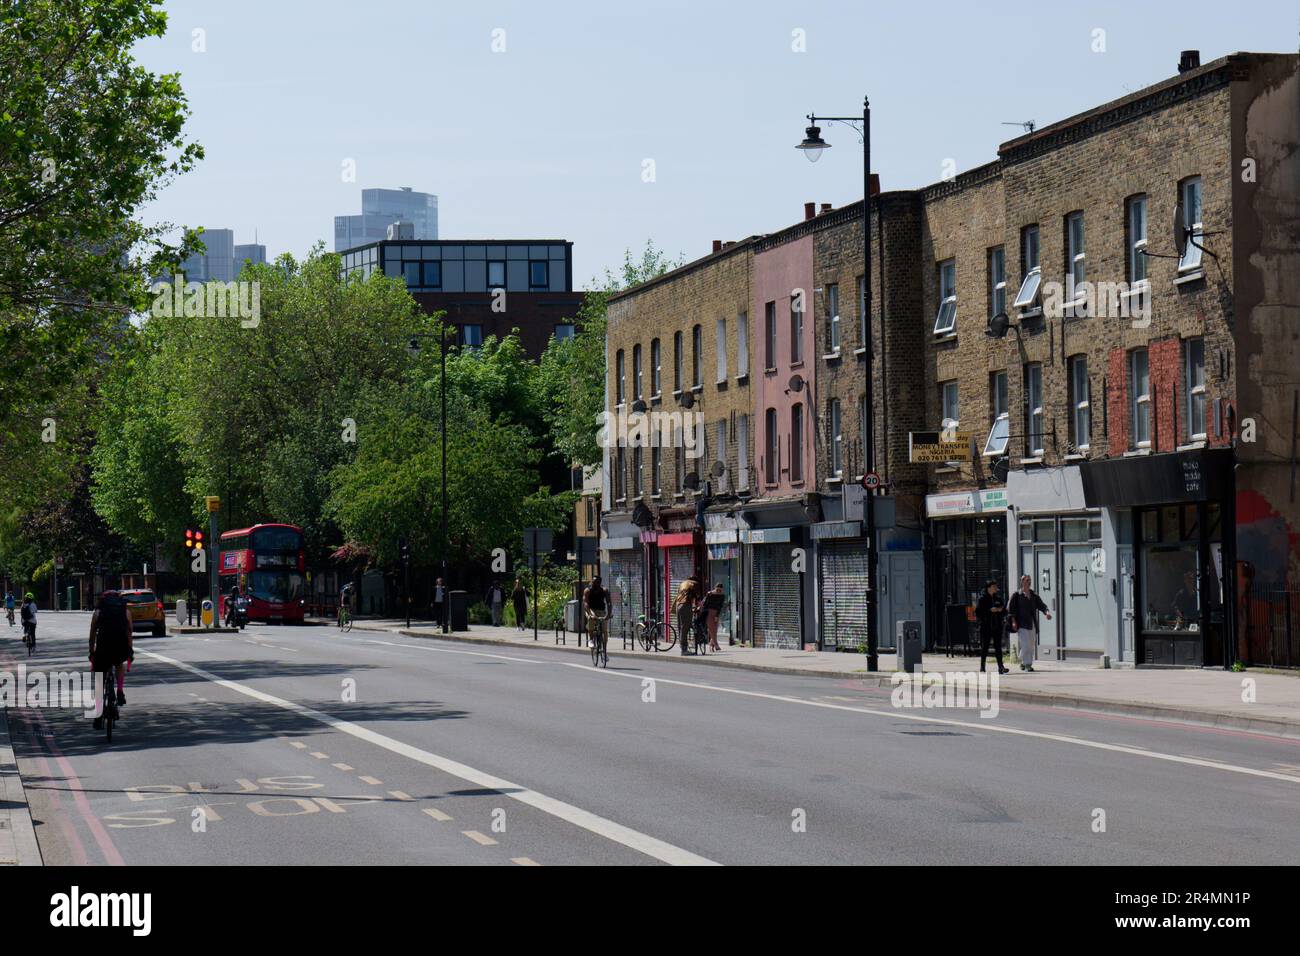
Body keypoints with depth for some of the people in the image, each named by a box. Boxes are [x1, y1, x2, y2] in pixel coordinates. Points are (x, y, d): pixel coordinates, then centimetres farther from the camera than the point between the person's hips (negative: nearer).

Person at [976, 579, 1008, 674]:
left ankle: (1000, 667, -9)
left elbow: (1005, 611, 16)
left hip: (997, 626, 3)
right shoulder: (982, 598, -3)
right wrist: (990, 610, -17)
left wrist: (1001, 609, -7)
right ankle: (982, 667, 14)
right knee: (984, 647, 3)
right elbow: (978, 612, -10)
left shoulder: (998, 598, 11)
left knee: (998, 647, -3)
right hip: (986, 626, -3)